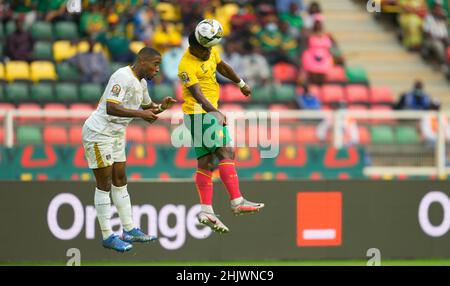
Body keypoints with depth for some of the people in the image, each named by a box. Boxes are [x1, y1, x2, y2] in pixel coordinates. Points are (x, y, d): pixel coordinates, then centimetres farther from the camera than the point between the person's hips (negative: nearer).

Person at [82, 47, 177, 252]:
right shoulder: (123, 77, -22)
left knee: (120, 181, 13)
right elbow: (111, 108, -32)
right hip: (99, 133, -10)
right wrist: (140, 114, -33)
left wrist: (161, 107, 0)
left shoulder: (141, 82, 9)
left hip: (116, 135, 10)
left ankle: (129, 231, 19)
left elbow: (147, 108, 21)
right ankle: (107, 236, 2)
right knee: (104, 185, -4)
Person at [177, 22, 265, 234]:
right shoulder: (187, 66, -21)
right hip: (200, 114, -9)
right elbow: (198, 95, -31)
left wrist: (241, 84, 35)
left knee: (206, 163, 5)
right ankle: (237, 201, -22)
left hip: (209, 112, 9)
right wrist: (216, 113, -42)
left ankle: (206, 211, 4)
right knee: (226, 152, -16)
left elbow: (222, 67, 24)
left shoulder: (210, 52, 5)